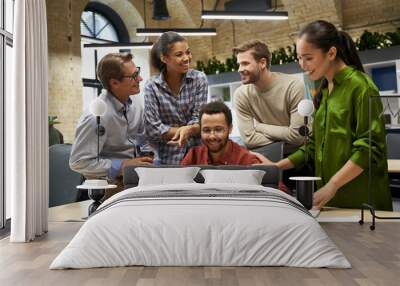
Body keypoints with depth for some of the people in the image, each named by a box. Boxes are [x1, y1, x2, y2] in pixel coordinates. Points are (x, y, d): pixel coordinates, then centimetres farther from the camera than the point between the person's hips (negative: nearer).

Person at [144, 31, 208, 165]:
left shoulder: (199, 79, 0)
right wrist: (191, 129, -9)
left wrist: (187, 130, -24)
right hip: (167, 157, -1)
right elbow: (152, 129, -8)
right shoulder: (152, 86, -4)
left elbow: (199, 118, -2)